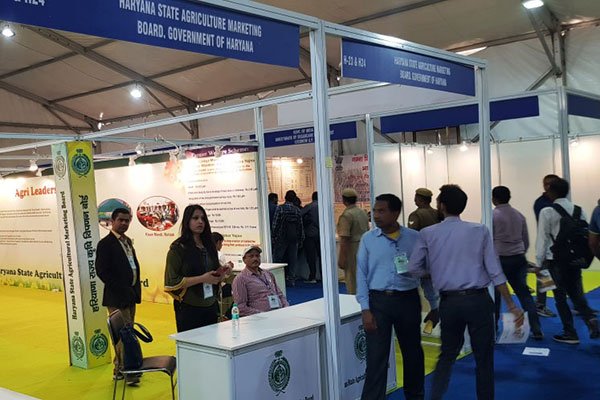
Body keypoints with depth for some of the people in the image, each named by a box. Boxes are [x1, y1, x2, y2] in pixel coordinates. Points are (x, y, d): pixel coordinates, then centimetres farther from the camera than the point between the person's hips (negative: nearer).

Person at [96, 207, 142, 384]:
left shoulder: (127, 241, 14)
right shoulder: (105, 244, -11)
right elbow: (102, 271, -17)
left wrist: (136, 288, 7)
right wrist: (122, 290, -17)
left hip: (130, 295, 8)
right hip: (117, 297, -8)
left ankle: (120, 369, 24)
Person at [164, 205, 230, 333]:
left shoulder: (209, 246, 11)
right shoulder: (178, 248, -6)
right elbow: (172, 281, -12)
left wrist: (223, 273, 0)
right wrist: (202, 279, -18)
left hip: (210, 307, 6)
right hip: (189, 308, -5)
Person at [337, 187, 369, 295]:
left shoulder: (346, 215, -15)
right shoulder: (363, 212, 10)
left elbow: (344, 239, -19)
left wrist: (341, 258, -17)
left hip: (352, 249, -8)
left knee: (352, 279, -1)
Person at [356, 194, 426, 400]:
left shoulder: (414, 238, 1)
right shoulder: (368, 239, 1)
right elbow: (361, 275, 0)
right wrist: (365, 309, -7)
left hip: (408, 300, 1)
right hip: (378, 300, -1)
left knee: (412, 352, 16)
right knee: (376, 356, -2)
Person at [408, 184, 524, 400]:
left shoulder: (427, 234, -1)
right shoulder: (480, 230, -1)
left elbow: (413, 269, -1)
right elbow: (495, 271, -3)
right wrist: (512, 306, 1)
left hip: (449, 302, 1)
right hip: (478, 300, -1)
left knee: (447, 354, 17)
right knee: (484, 357, 11)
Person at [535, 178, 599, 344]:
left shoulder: (547, 212, -11)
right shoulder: (578, 210, 4)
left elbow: (543, 238, -9)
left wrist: (539, 262, -2)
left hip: (555, 260, -4)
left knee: (560, 296, 6)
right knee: (576, 293, 15)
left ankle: (570, 333, 10)